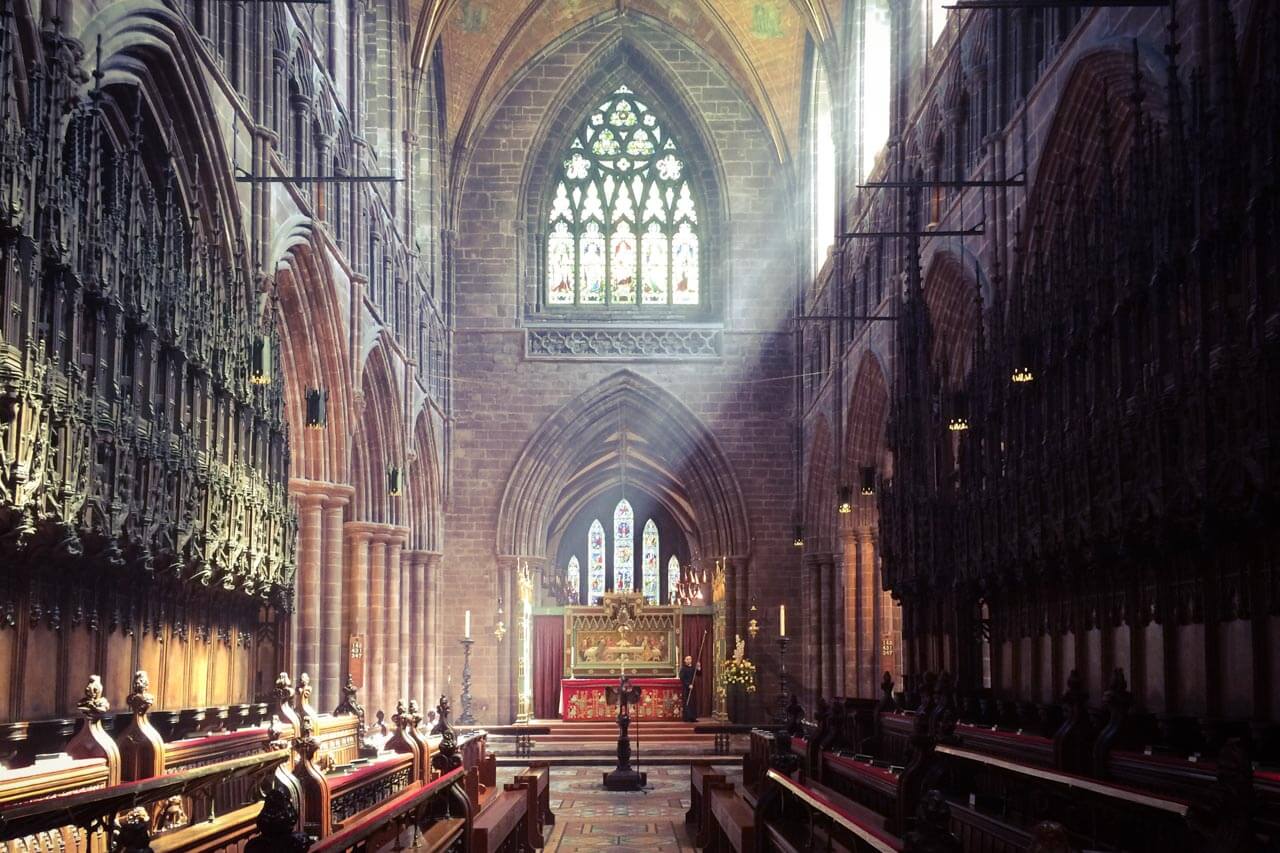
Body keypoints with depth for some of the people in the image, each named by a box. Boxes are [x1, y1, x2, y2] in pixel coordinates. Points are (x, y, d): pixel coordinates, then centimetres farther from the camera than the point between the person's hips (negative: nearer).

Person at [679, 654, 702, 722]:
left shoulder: (693, 668, 12)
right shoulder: (683, 669, -5)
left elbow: (699, 674, 9)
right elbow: (682, 679, -12)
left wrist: (699, 669, -9)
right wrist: (688, 685, -19)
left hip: (692, 688, 6)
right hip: (686, 688, -6)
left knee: (693, 703, 3)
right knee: (687, 703, -6)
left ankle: (693, 718, 6)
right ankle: (687, 718, -4)